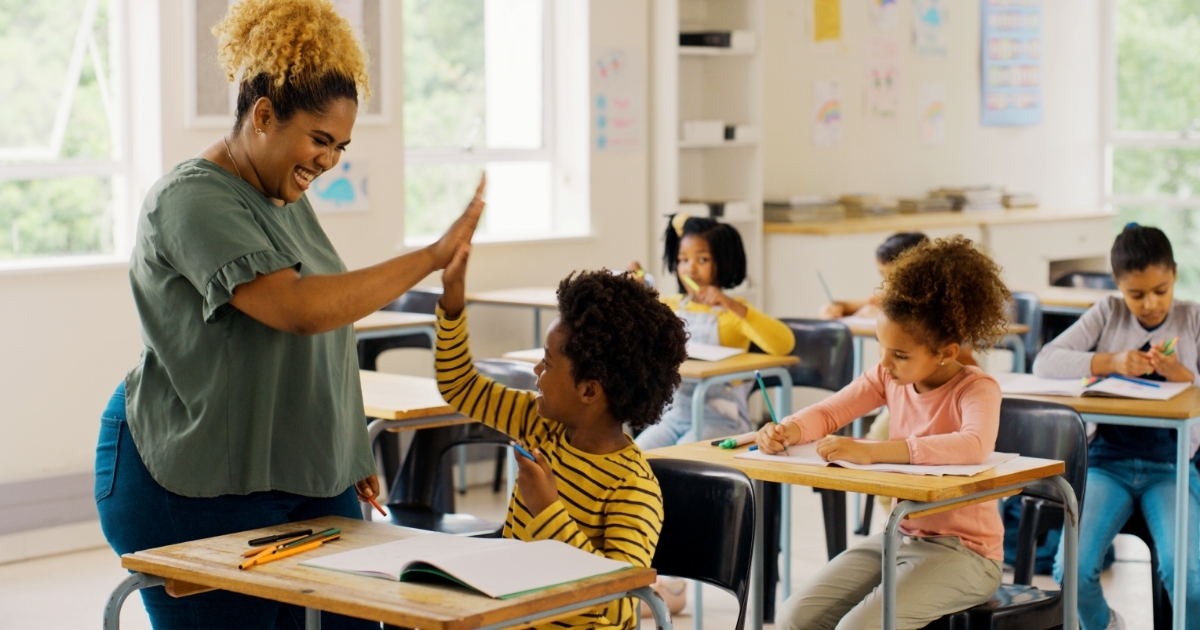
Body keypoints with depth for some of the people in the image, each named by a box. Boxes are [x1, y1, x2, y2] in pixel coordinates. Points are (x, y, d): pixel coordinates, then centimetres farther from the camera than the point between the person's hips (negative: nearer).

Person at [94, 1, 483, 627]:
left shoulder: (288, 199, 13)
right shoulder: (192, 200, -16)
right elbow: (300, 308, -29)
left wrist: (350, 455, 22)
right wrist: (433, 256, -24)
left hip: (307, 481, 8)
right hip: (199, 495, -8)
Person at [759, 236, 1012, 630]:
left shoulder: (976, 390, -18)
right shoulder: (890, 377, 1)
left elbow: (973, 446, -38)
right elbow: (828, 413, 6)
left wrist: (871, 451, -45)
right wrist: (788, 430, -20)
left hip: (963, 551, -7)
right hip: (900, 537, 7)